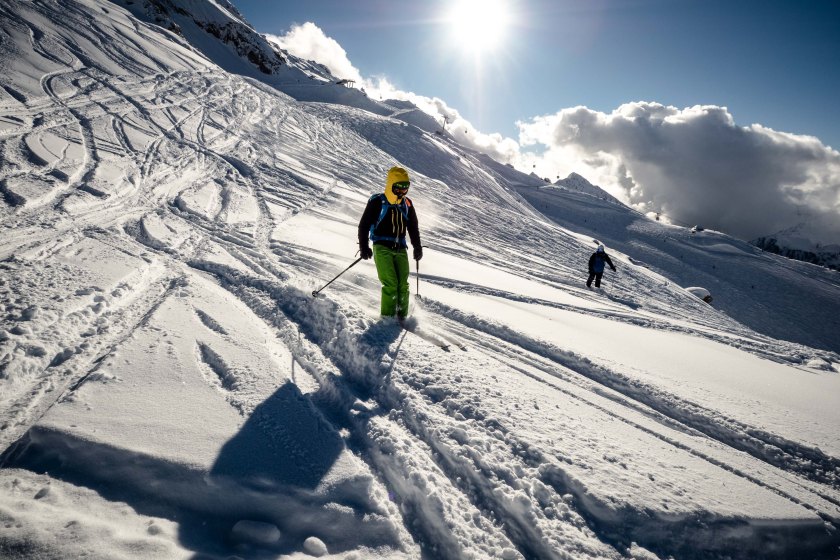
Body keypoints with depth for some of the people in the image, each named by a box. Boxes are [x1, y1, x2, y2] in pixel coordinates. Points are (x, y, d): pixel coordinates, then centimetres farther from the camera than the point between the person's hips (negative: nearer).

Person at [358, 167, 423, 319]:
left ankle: (401, 316, 7)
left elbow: (413, 227, 24)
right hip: (382, 248, -4)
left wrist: (417, 247, 19)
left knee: (403, 285, -4)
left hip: (400, 249, 5)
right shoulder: (377, 202, -4)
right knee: (390, 284, -15)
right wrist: (363, 247, -5)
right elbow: (364, 225, 0)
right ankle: (387, 317, -5)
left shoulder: (407, 204, 12)